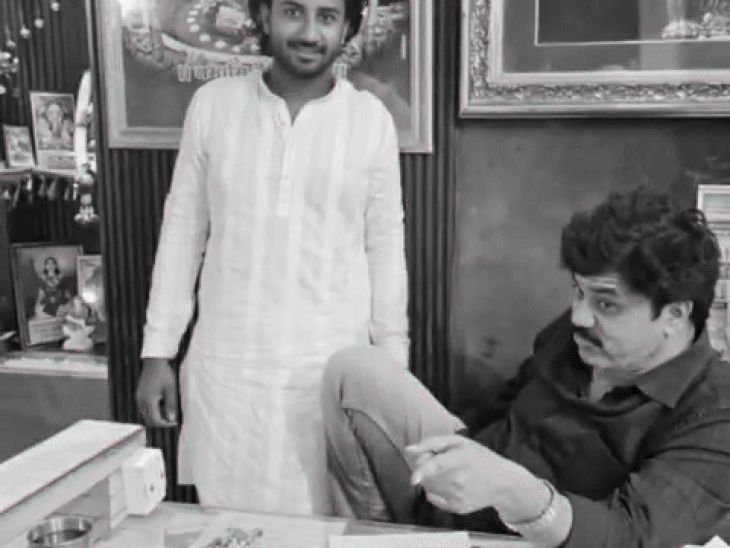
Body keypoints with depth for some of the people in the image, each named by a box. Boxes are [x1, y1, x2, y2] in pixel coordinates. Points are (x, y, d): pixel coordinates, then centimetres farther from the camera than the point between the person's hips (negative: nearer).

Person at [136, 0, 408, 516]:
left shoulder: (372, 120, -4)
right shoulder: (213, 104, -1)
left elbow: (385, 248, 2)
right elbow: (183, 228, 4)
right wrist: (158, 351, 3)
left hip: (331, 369, -1)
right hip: (225, 367, 1)